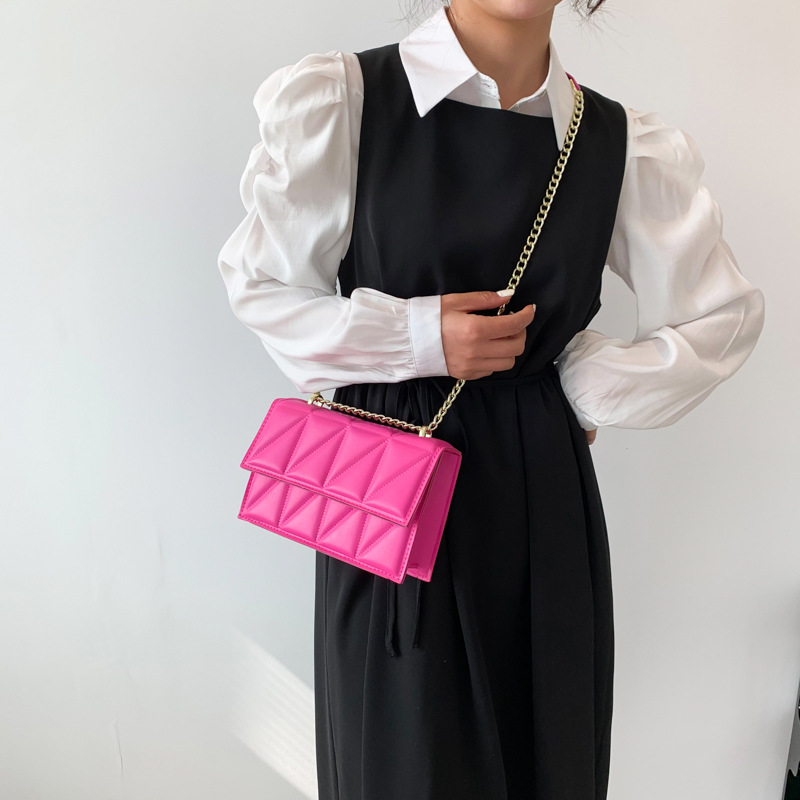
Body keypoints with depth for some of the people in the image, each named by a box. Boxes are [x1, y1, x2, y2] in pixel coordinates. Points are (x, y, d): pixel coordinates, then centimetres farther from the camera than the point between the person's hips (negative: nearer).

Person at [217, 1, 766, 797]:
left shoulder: (626, 142, 1)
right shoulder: (333, 100, -7)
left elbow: (725, 314, 10)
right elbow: (257, 283, -2)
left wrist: (590, 387, -1)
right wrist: (418, 338, -13)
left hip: (544, 489, 3)